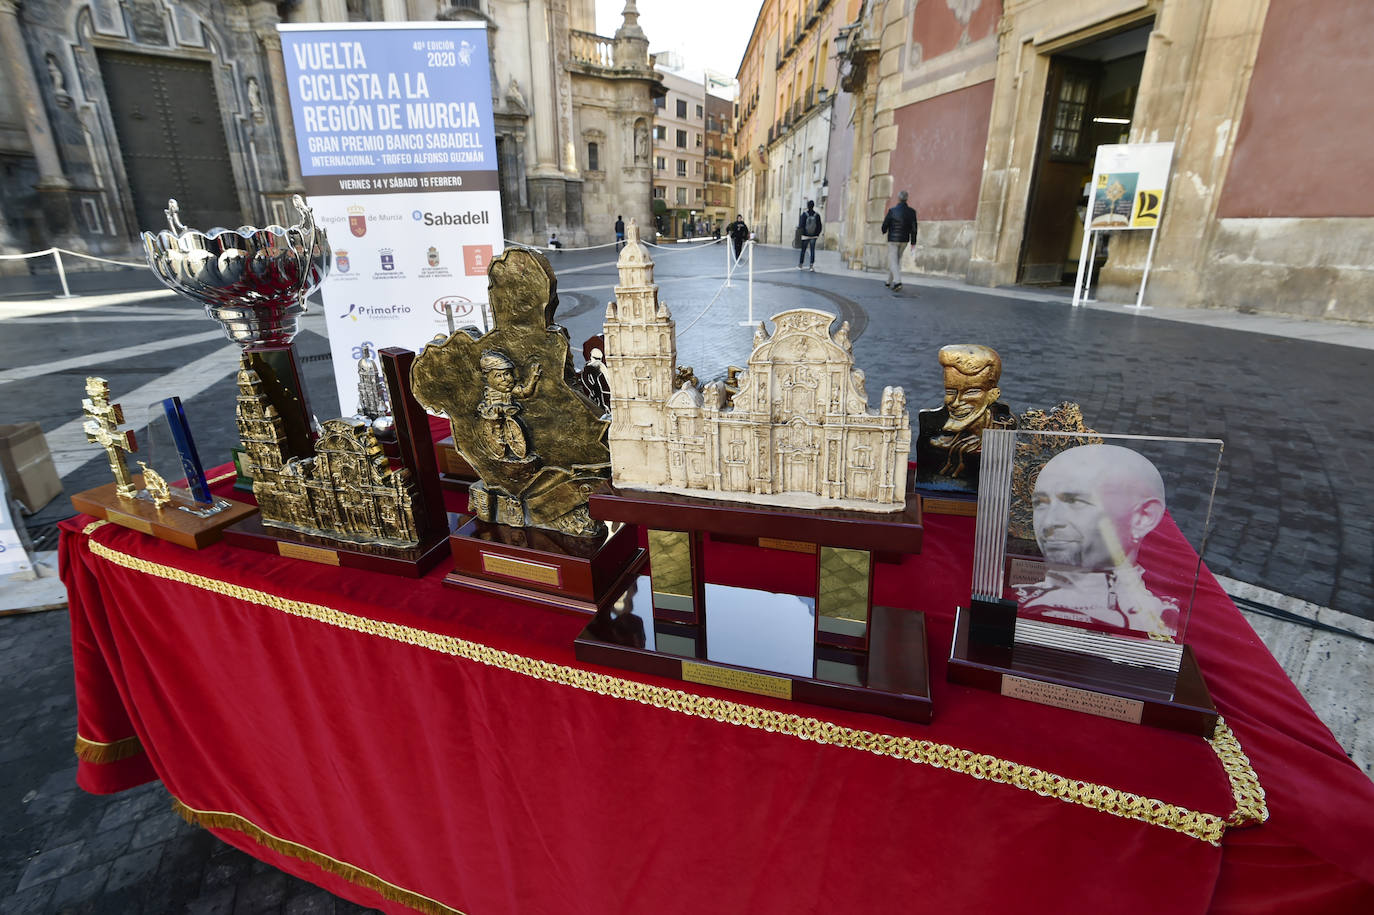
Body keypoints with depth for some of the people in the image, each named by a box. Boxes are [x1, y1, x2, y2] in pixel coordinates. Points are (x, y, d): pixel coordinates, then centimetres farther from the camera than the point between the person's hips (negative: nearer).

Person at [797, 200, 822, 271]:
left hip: (805, 235, -1)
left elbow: (801, 225, -9)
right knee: (812, 250, 4)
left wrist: (798, 228, 12)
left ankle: (800, 265, 16)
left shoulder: (804, 214, -10)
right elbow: (819, 226, 1)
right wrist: (817, 234, 14)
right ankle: (812, 266, 0)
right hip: (814, 236, 1)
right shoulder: (817, 215, -4)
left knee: (803, 250, 9)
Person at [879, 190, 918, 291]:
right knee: (897, 259, 19)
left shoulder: (892, 211, -13)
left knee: (893, 261, -3)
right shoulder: (912, 212, -4)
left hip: (893, 239, -4)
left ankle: (897, 282, -22)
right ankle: (889, 281, 27)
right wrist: (913, 242, 4)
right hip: (905, 240, 4)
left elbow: (885, 225, -6)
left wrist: (883, 230, 17)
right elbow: (914, 228, -4)